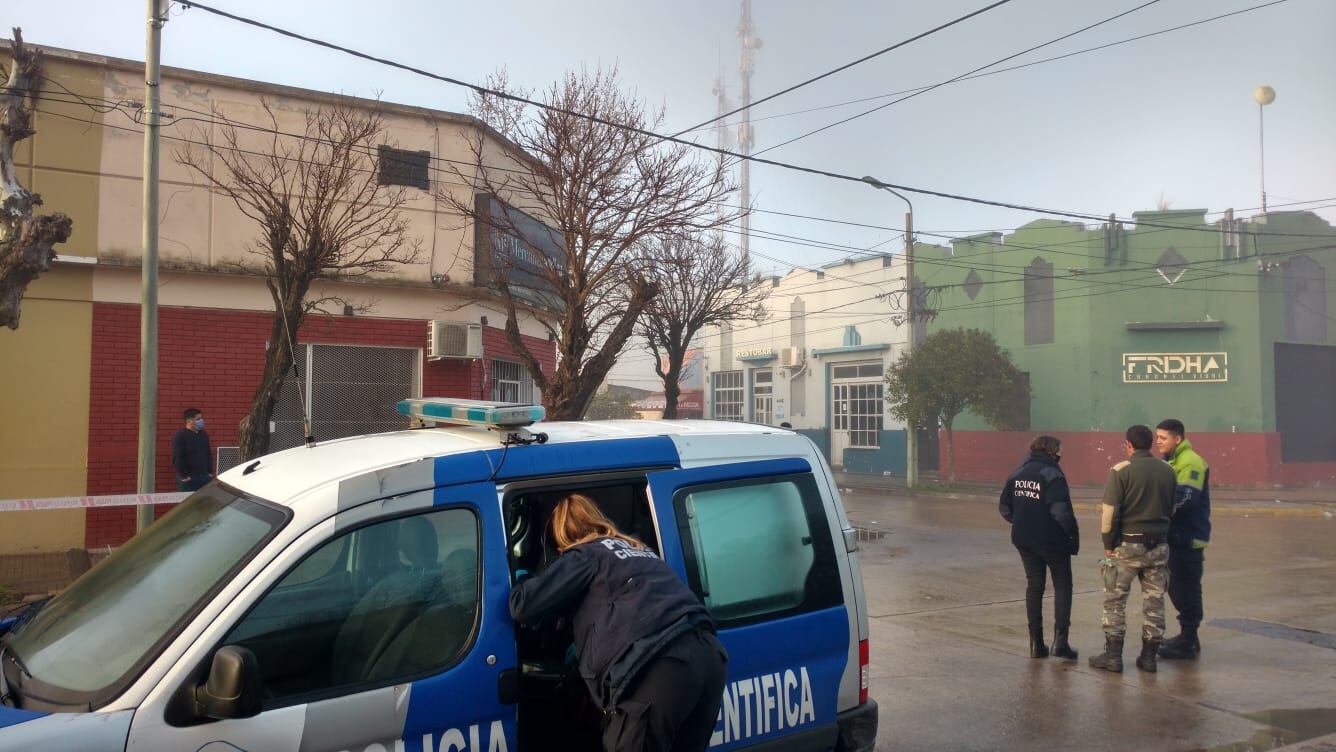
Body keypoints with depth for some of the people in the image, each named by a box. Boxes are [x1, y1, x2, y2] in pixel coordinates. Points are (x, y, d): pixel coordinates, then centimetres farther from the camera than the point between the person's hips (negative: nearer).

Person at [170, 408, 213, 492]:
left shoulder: (204, 434, 13)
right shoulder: (180, 435, -9)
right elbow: (177, 458, -15)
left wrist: (210, 472, 12)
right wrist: (184, 476, -17)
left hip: (204, 477, 7)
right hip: (188, 479, -7)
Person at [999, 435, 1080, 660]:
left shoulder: (1018, 473, 5)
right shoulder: (1053, 474, -15)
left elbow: (1004, 507, 6)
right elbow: (1061, 511, -22)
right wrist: (1073, 533, -9)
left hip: (1024, 539, 6)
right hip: (1052, 540, -5)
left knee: (1034, 586, 13)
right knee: (1062, 585, 10)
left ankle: (1036, 643, 14)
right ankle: (1060, 639, 1)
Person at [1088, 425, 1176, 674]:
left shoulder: (1121, 470, -11)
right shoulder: (1168, 471, 6)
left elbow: (1110, 511, -13)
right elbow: (1172, 510, 11)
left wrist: (1108, 543, -4)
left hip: (1128, 544, -5)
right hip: (1159, 545, 5)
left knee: (1115, 599, 4)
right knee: (1154, 600, 11)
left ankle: (1113, 655, 4)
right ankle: (1149, 656, 15)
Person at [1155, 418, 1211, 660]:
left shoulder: (1191, 462, -14)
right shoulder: (1170, 462, 16)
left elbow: (1185, 498, -25)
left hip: (1188, 538, -10)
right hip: (1175, 536, 10)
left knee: (1186, 591, -4)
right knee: (1176, 588, 16)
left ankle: (1188, 644, 3)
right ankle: (1186, 636, 27)